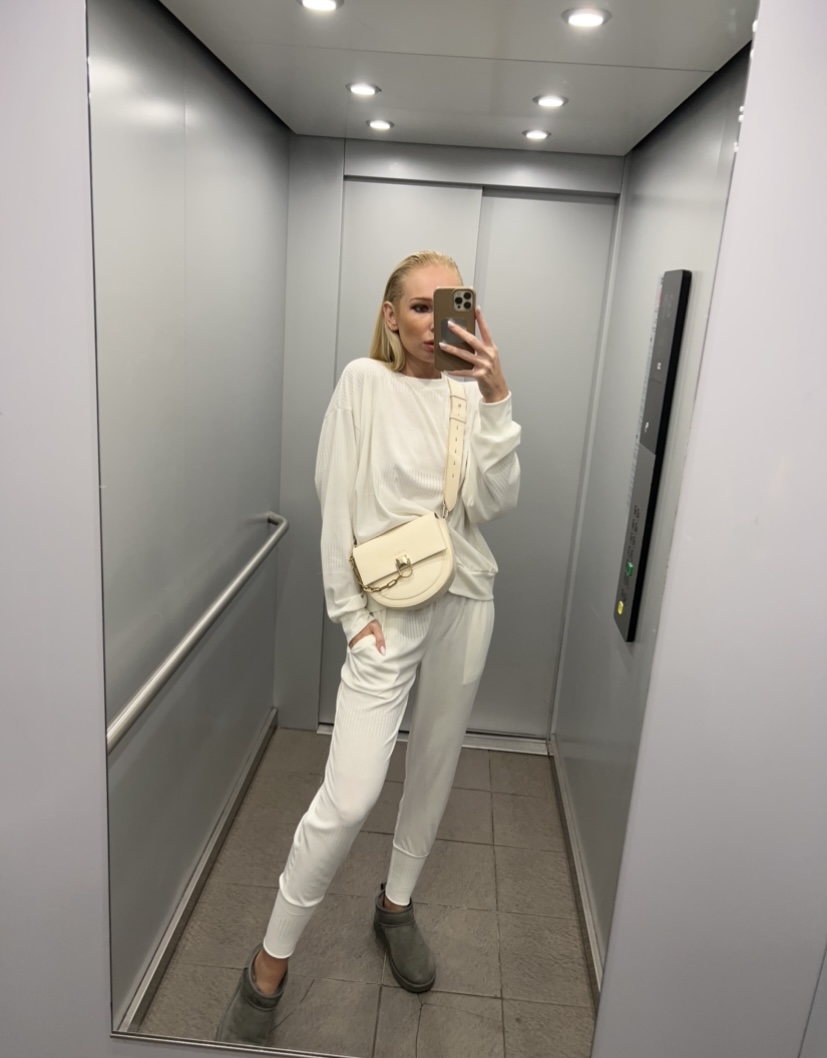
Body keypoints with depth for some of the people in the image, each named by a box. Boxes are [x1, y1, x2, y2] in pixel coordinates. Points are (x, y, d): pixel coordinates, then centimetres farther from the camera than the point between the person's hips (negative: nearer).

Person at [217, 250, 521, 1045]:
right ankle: (271, 959, 14)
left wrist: (495, 399, -14)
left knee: (434, 765, 16)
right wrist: (351, 610, -9)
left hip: (464, 601, 5)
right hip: (388, 607, -4)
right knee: (349, 796, -8)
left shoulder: (470, 393, 5)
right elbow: (337, 500, -6)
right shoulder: (365, 382, -6)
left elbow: (495, 503, -4)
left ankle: (396, 905, 40)